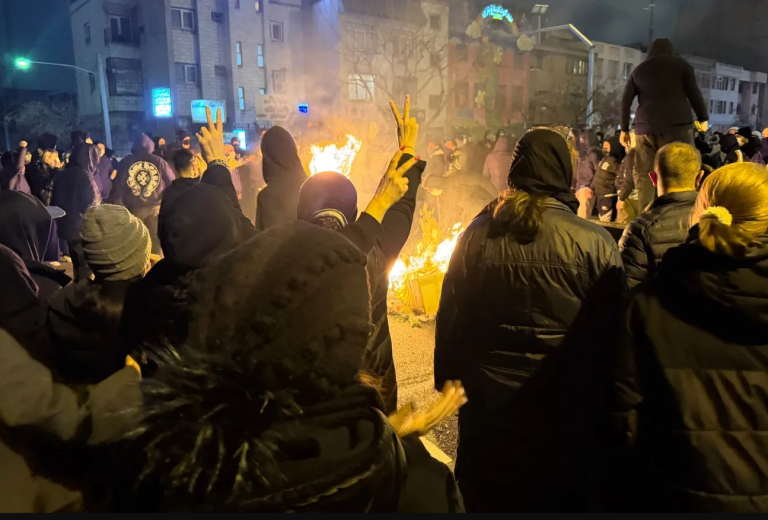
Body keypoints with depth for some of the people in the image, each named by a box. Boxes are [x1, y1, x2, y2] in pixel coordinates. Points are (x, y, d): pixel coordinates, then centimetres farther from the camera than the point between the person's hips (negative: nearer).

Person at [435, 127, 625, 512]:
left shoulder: (477, 235, -6)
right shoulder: (594, 243, -14)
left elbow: (450, 319, 0)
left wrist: (448, 383, 12)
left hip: (488, 403, 2)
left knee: (487, 498, 22)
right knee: (560, 498, 20)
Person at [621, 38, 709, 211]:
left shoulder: (639, 70, 19)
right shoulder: (681, 64, 11)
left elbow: (625, 101, 12)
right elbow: (694, 93, 3)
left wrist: (624, 129, 16)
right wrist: (703, 118, 13)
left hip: (646, 127, 2)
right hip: (677, 125, -2)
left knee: (645, 175, 1)